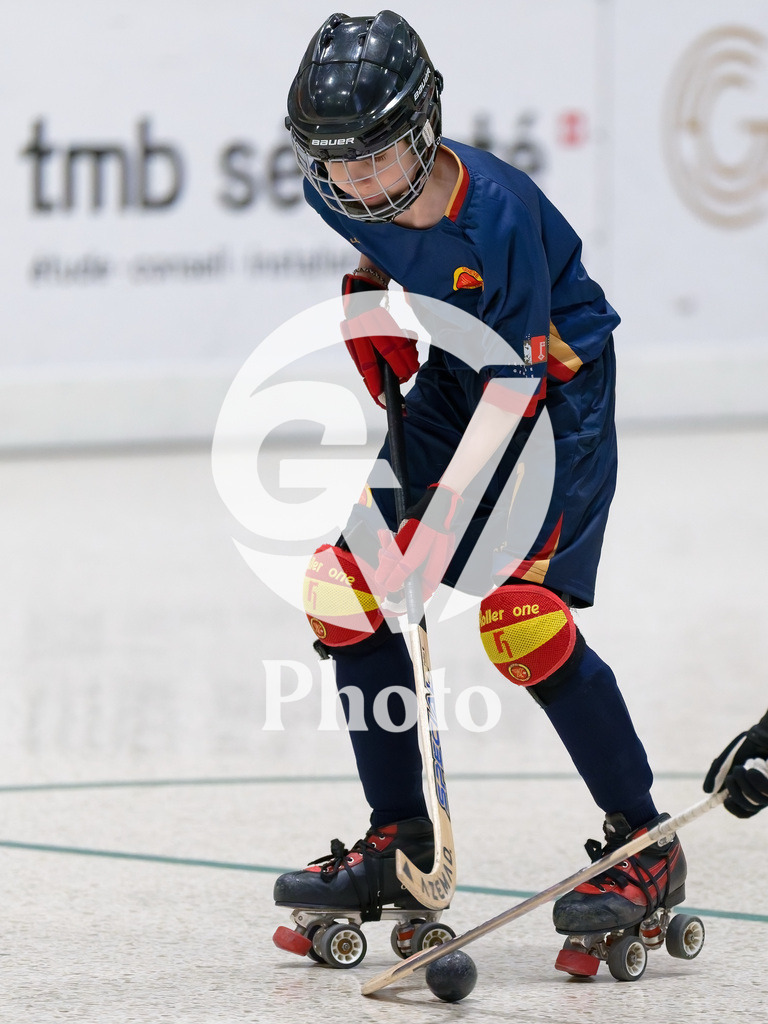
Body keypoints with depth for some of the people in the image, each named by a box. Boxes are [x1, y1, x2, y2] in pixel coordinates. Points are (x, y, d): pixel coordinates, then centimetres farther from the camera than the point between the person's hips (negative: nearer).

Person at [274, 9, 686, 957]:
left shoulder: (496, 212, -33)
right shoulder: (340, 191, -13)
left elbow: (514, 388, -29)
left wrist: (436, 531, -32)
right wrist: (368, 302, 0)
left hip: (555, 384, -7)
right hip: (453, 372, 7)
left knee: (520, 618, -20)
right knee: (352, 589, -2)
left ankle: (647, 848, -7)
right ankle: (398, 842, 10)